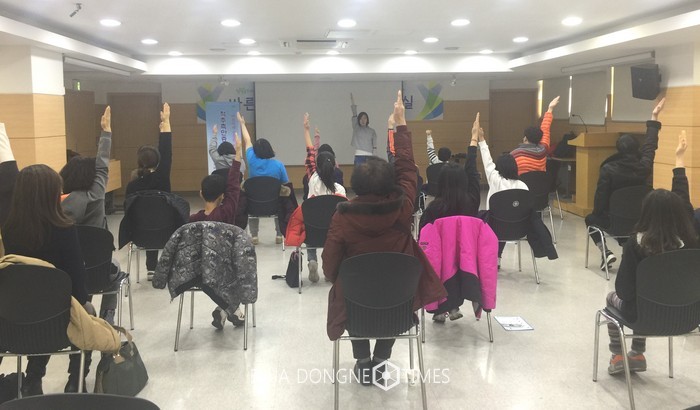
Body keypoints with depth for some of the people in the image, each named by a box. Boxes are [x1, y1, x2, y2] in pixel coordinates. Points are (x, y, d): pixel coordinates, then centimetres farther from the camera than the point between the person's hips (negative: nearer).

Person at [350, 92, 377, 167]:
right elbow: (354, 114, 0)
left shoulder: (372, 131, 11)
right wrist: (352, 103, -9)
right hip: (359, 155, -1)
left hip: (369, 156, 1)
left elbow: (374, 145, 7)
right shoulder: (356, 128, 10)